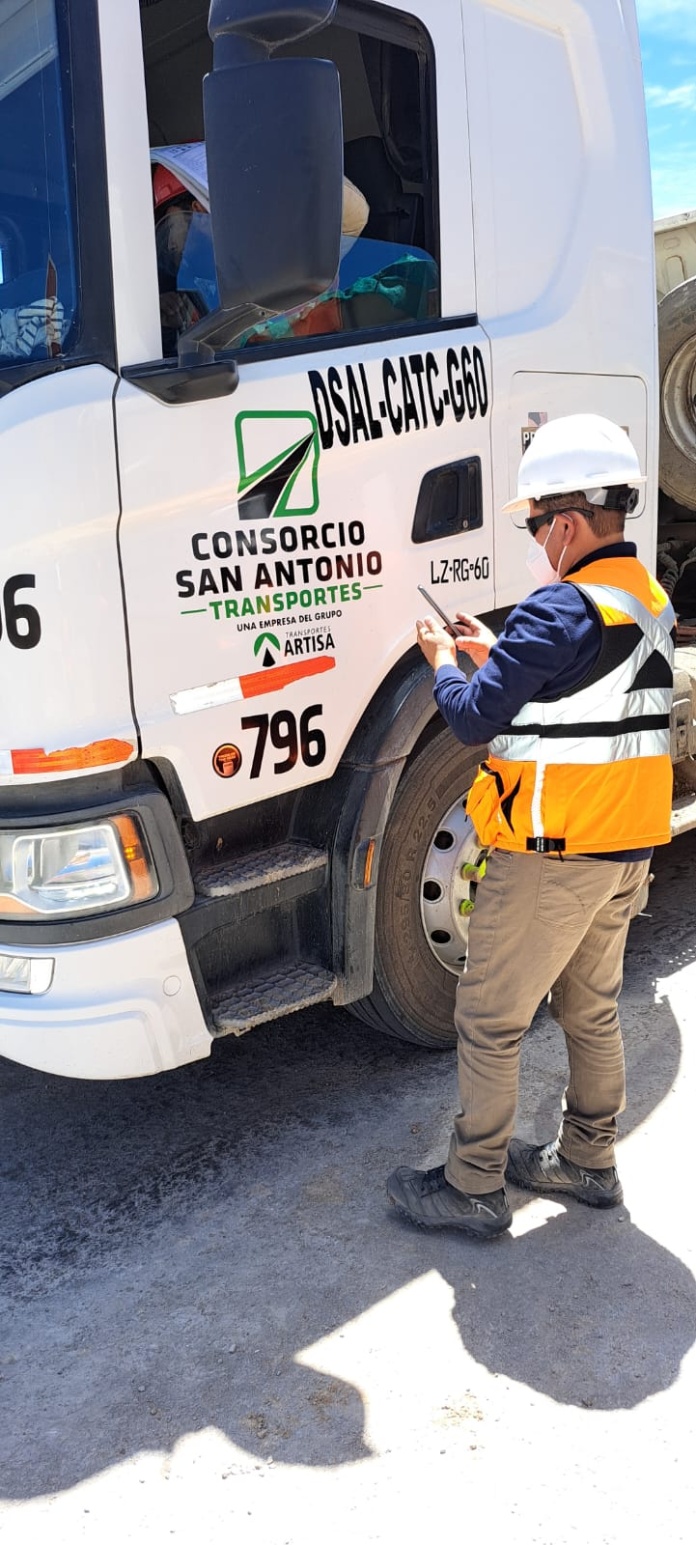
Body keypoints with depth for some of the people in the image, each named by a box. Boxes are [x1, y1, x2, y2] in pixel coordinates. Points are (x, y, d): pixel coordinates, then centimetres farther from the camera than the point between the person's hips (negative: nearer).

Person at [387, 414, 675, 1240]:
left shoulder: (561, 608, -21)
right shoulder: (648, 600, 8)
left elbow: (475, 719, -20)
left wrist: (444, 665, 0)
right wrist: (494, 653, 13)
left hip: (551, 856, -9)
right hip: (627, 850, 9)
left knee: (488, 1021, 4)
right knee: (591, 1009, 21)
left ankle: (474, 1188, 15)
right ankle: (588, 1161, 35)